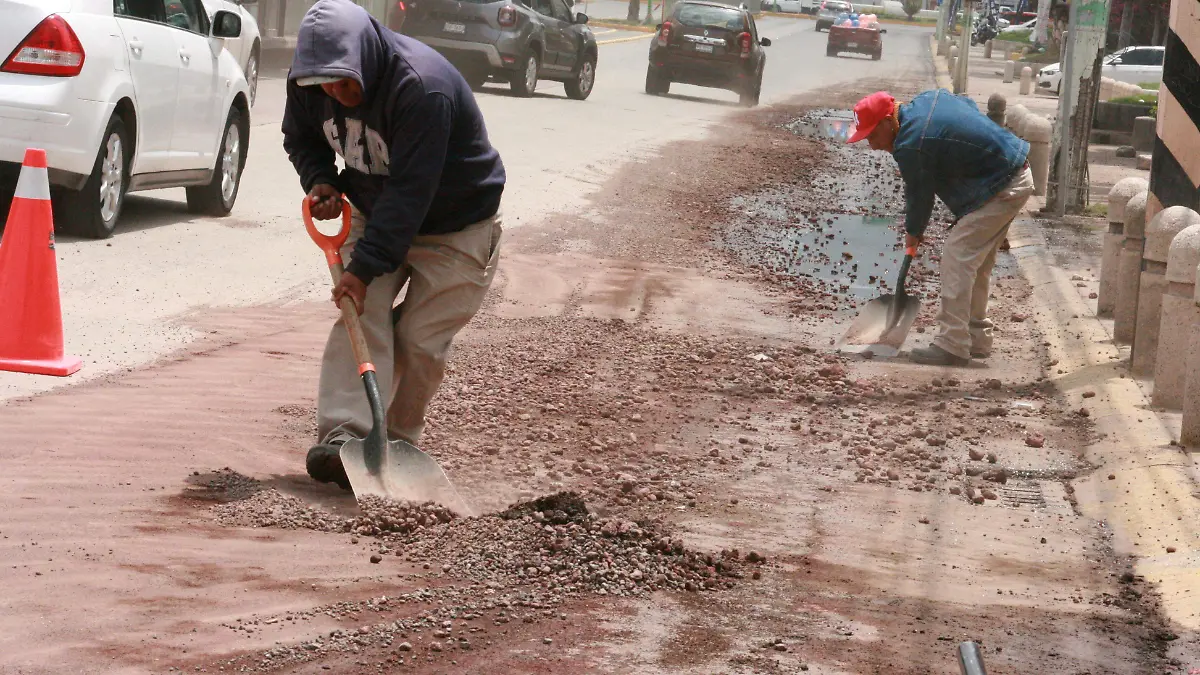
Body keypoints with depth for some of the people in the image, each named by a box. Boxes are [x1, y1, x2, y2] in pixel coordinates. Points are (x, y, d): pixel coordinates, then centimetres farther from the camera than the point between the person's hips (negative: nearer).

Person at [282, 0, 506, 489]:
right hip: (376, 212, 5)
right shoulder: (311, 82, -14)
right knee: (361, 317, -14)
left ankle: (398, 440, 10)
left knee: (419, 338, -9)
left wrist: (365, 266, -37)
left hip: (457, 224, -5)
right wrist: (320, 180, -12)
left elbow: (410, 191, -36)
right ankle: (341, 437, -26)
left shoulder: (422, 87, -37)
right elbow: (300, 137, 9)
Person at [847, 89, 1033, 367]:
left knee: (956, 258, -11)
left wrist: (913, 232, 10)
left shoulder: (910, 146, -21)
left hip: (1002, 191, -11)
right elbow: (970, 105, 23)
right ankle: (976, 339, 24)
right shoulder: (925, 100, 7)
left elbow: (920, 196, -9)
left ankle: (952, 346, -11)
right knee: (977, 264, 17)